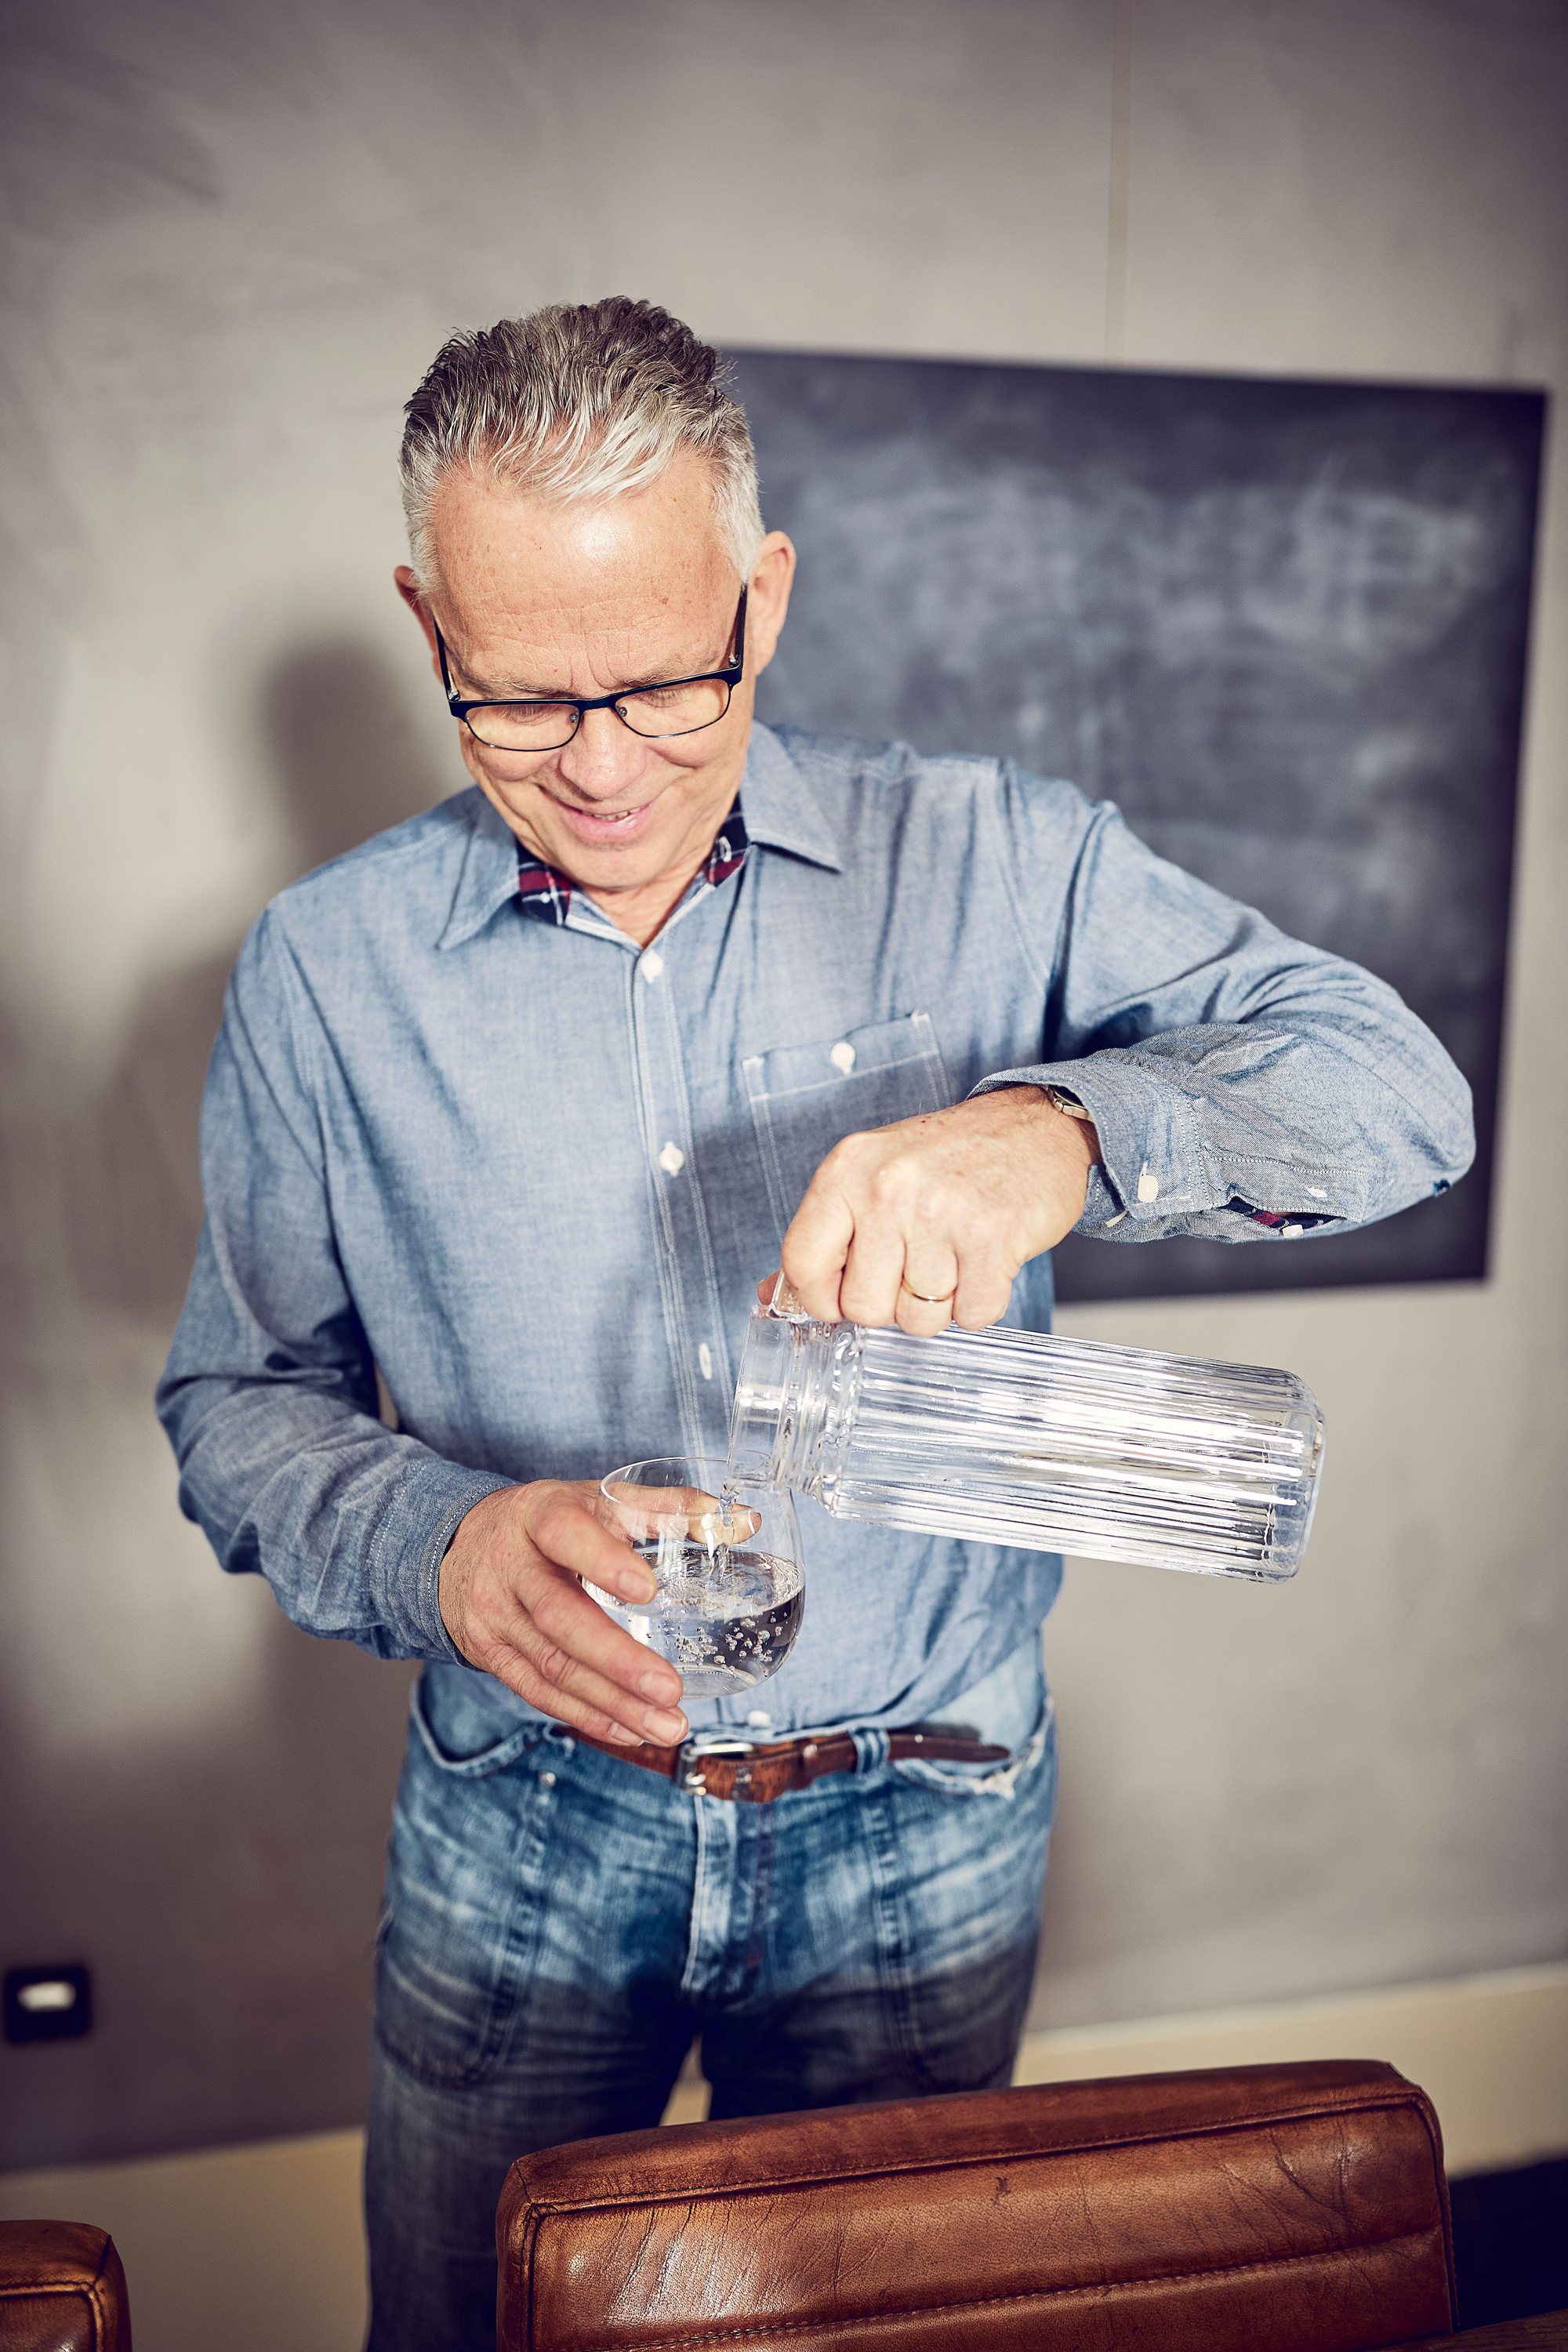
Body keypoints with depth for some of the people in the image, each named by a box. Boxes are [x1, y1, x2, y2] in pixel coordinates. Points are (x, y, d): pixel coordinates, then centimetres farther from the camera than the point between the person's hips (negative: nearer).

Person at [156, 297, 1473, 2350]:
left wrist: (1066, 1129, -35)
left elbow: (1399, 1085, -15)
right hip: (526, 1829, 1)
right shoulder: (327, 968, -5)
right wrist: (437, 1546, -22)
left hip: (927, 1828, 0)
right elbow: (239, 1395, 0)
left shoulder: (990, 864, -9)